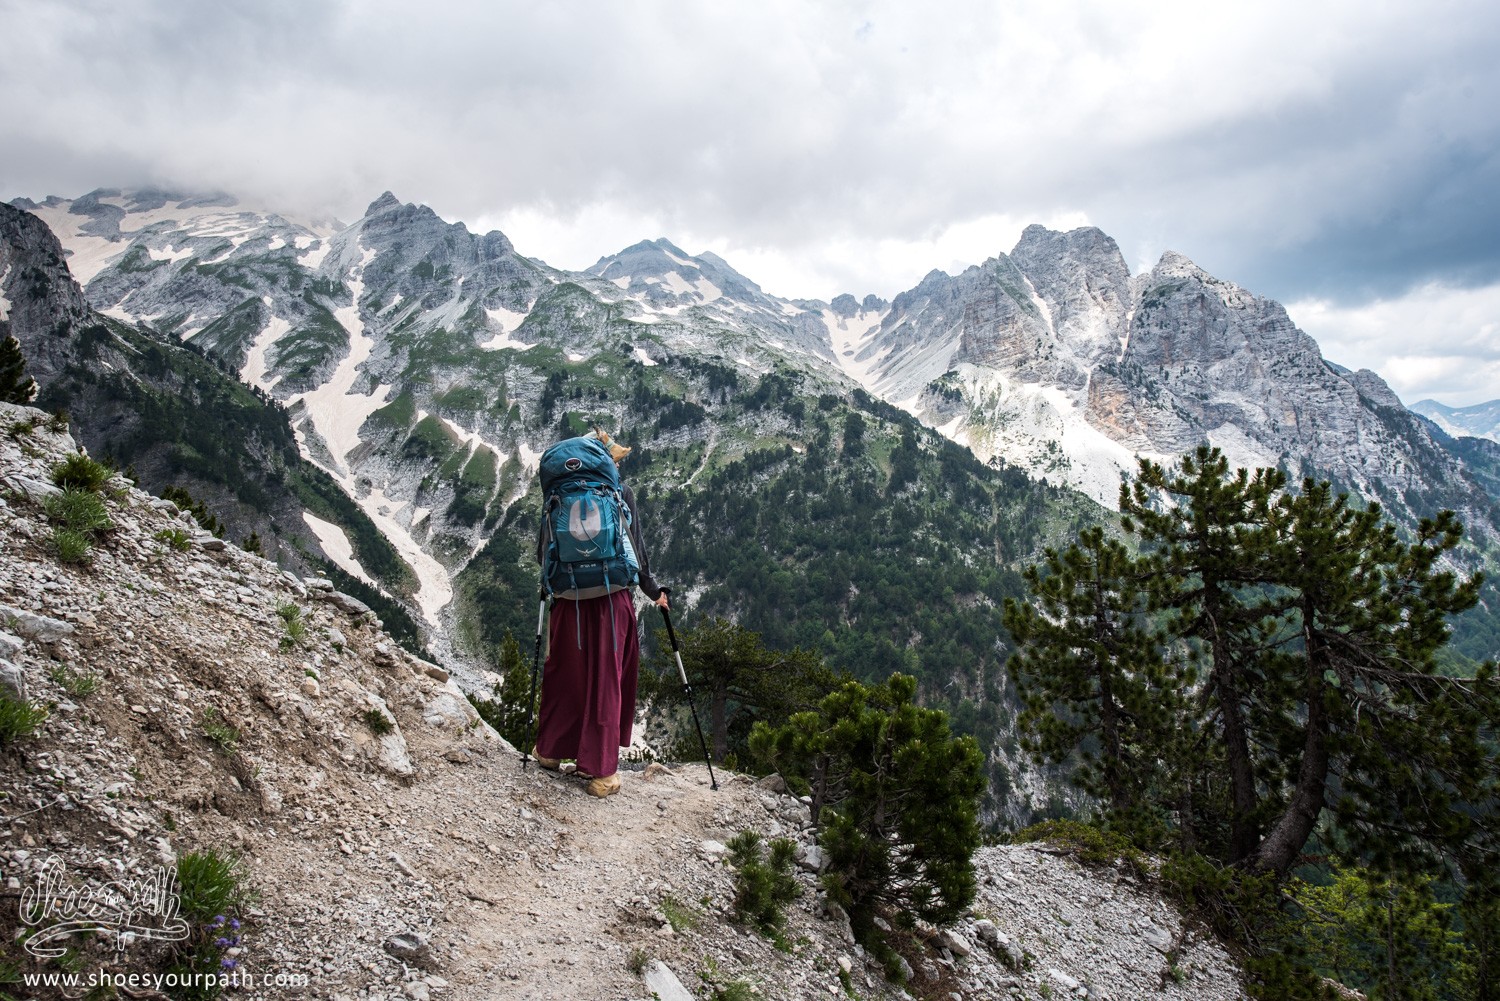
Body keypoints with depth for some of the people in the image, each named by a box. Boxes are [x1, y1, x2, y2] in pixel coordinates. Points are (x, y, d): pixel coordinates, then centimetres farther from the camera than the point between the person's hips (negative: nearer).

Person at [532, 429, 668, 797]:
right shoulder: (621, 493, -1)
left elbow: (544, 552, 3)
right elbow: (637, 548, 0)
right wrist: (653, 589, 10)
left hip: (569, 600, 2)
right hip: (613, 598, -2)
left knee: (564, 672, 16)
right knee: (607, 679, 5)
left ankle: (551, 749, 29)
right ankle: (602, 770, 7)